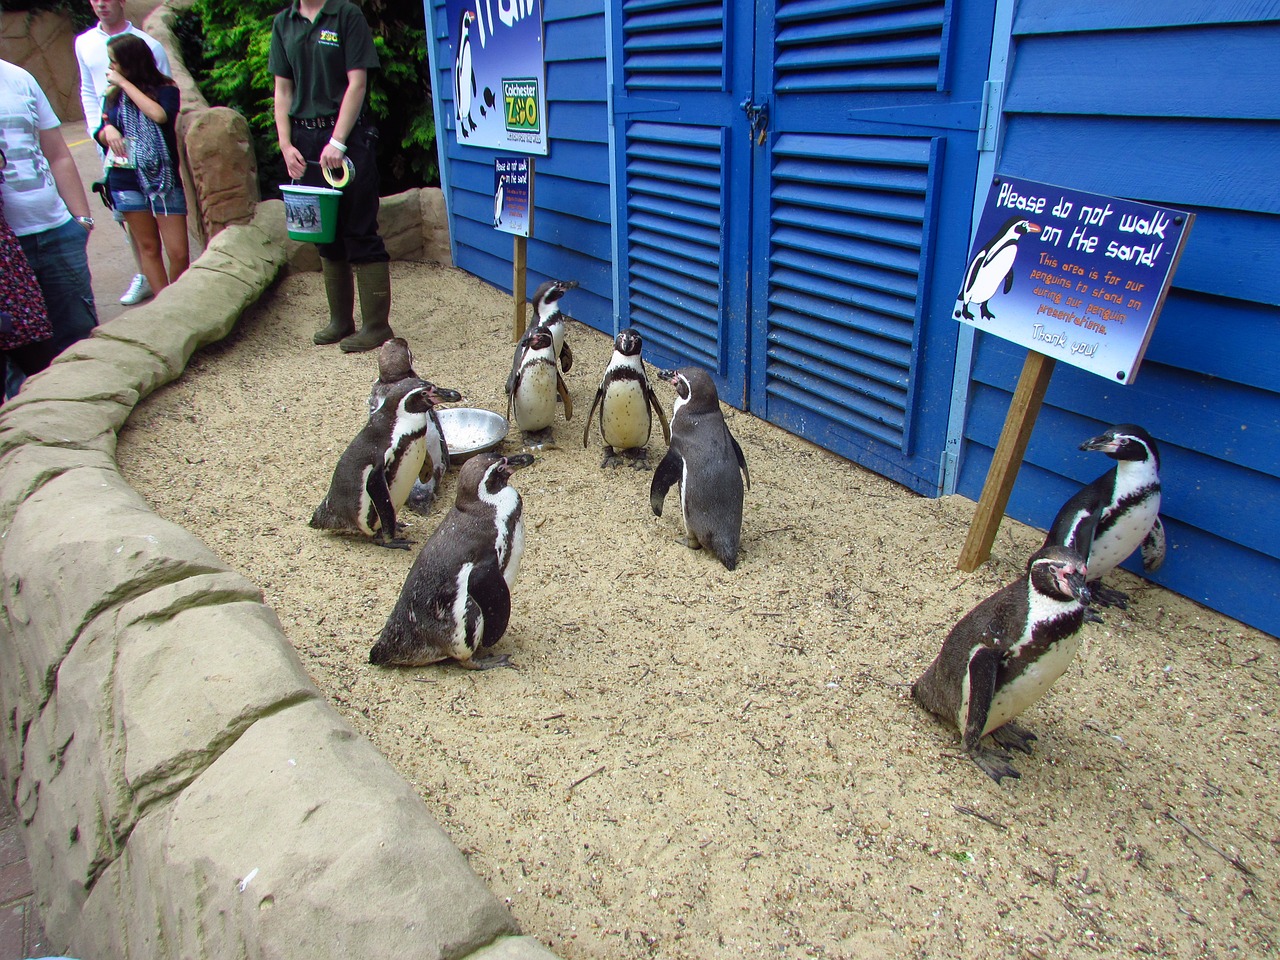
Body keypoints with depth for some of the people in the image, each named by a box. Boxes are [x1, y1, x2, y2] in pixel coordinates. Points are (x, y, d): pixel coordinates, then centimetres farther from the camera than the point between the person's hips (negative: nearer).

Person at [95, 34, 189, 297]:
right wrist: (107, 130, -8)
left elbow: (159, 115, -21)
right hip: (126, 178, 4)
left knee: (179, 253, -7)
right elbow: (102, 136, 16)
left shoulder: (165, 89, -1)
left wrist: (124, 83, -11)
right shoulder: (112, 96, 12)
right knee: (148, 247, 6)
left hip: (164, 177, -4)